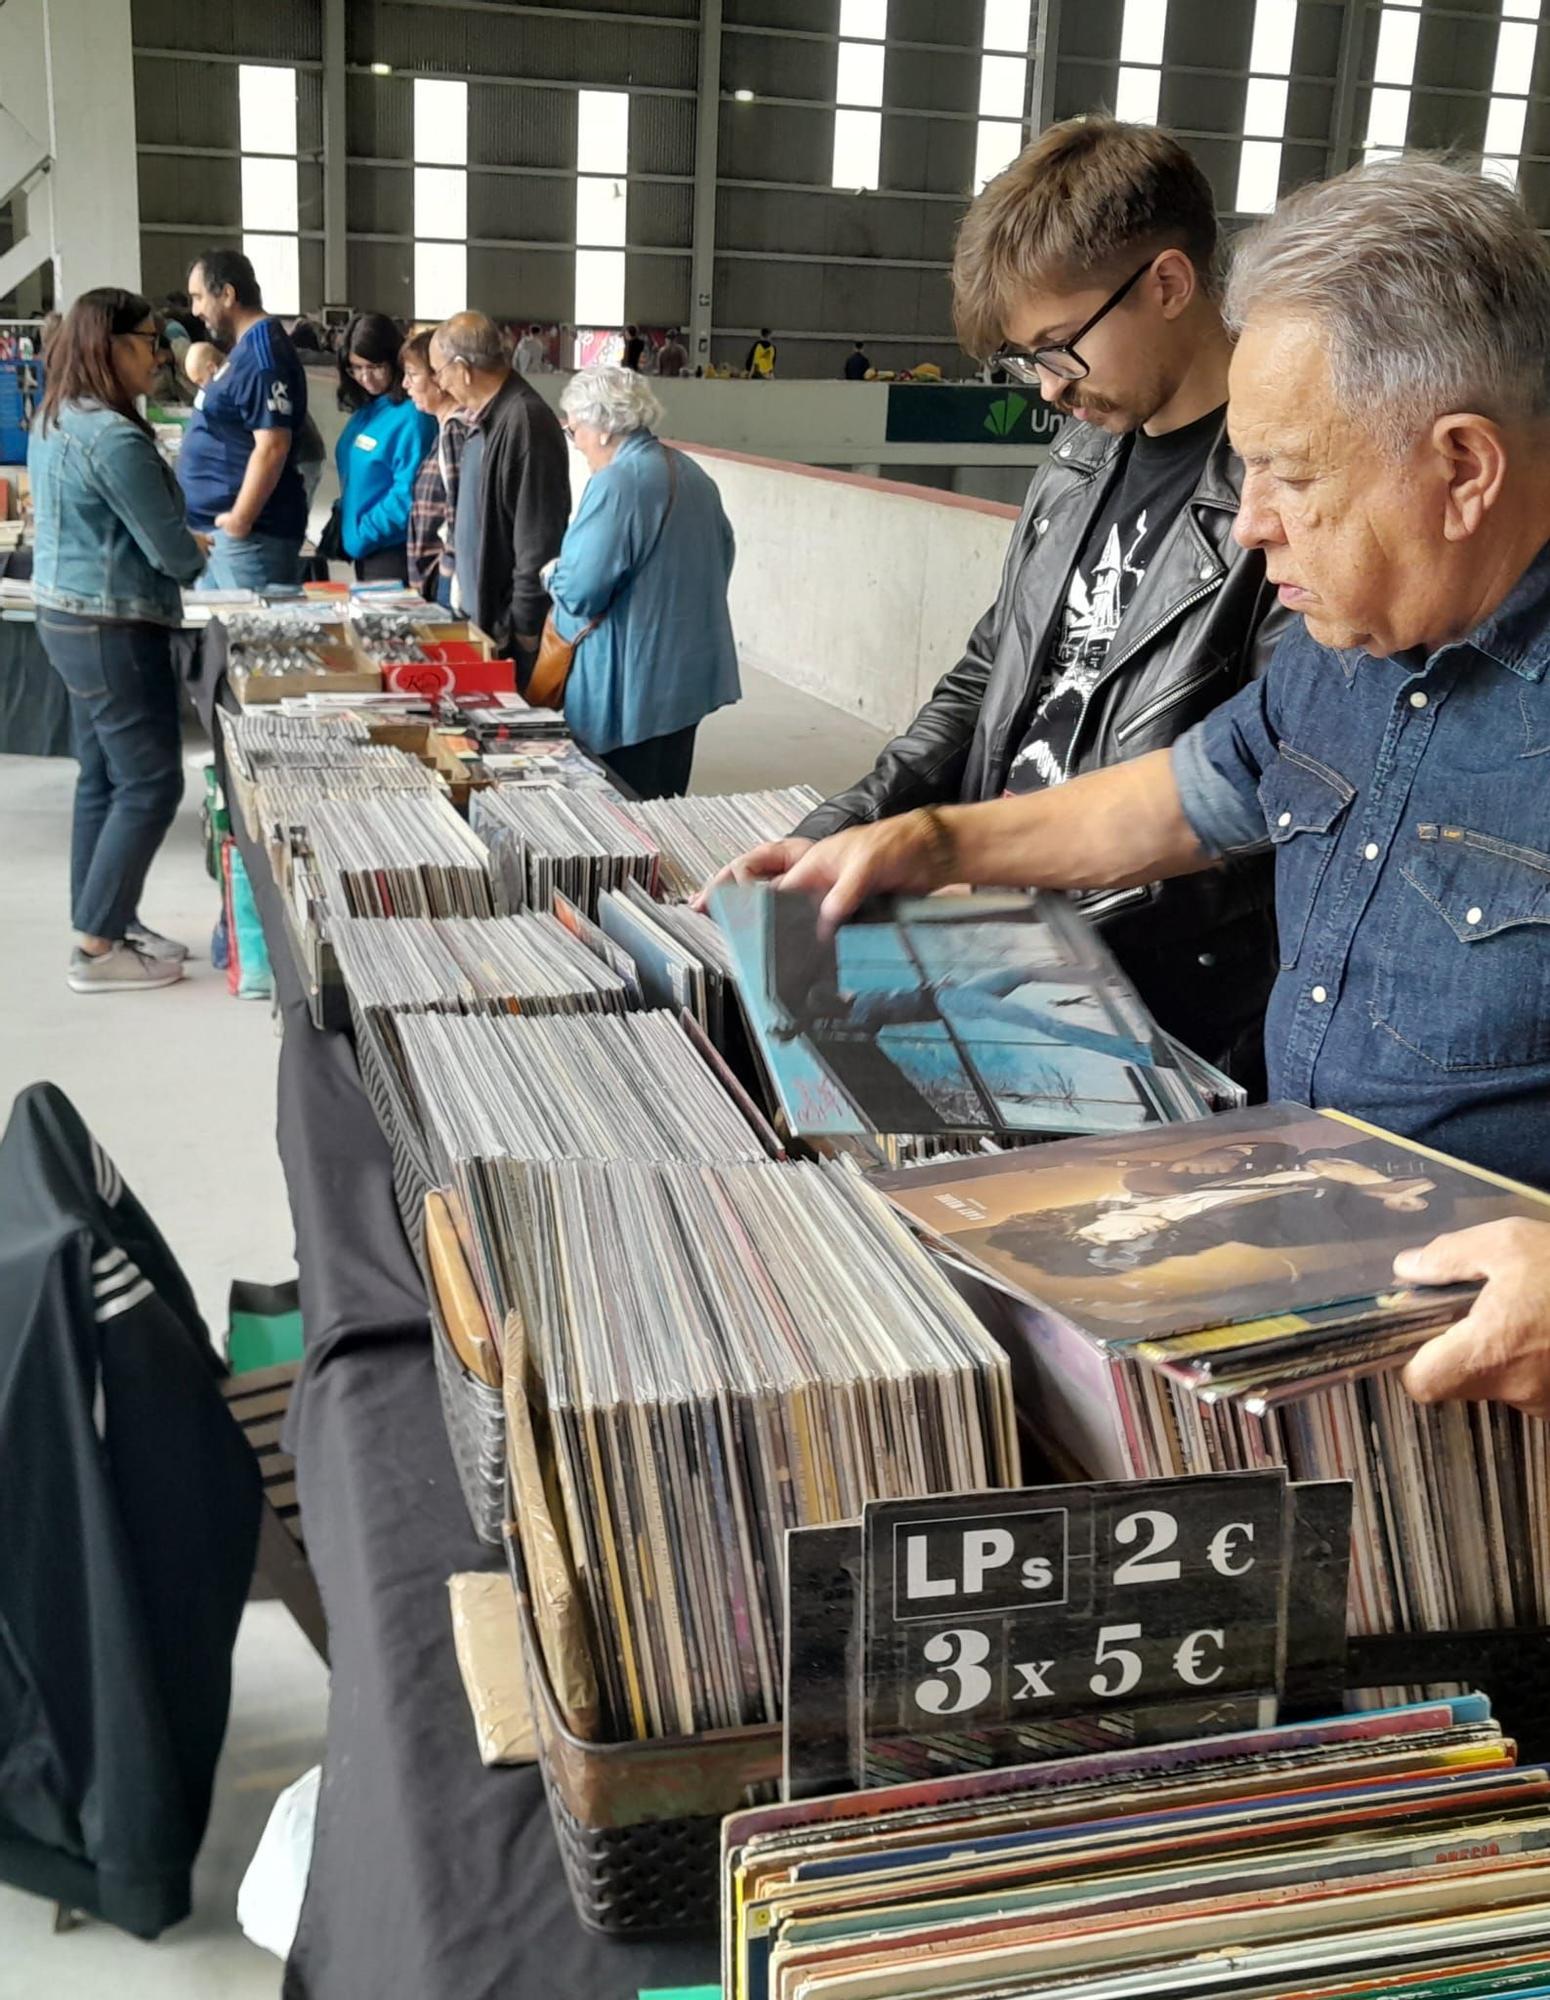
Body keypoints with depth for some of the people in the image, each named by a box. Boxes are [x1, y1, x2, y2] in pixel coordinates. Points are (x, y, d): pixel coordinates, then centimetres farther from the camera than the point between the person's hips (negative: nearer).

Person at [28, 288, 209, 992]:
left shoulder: (54, 422, 10)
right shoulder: (114, 438, -22)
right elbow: (173, 553, -19)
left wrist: (179, 541, 9)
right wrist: (197, 550, 5)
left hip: (68, 616, 10)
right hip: (113, 630, -10)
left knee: (101, 778, 15)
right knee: (150, 783, -3)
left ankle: (105, 924, 23)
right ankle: (97, 950, 2)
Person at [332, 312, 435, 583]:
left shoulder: (412, 417, -17)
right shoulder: (366, 410, 9)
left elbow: (408, 495, -21)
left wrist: (361, 536, -15)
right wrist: (343, 526, 8)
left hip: (392, 551, -8)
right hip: (361, 549, 9)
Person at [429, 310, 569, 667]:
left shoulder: (524, 421, -20)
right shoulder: (485, 417, 11)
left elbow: (538, 538, -21)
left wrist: (522, 629, -18)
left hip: (511, 626, -9)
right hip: (484, 616, 9)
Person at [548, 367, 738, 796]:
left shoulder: (617, 483, -18)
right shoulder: (692, 474, 10)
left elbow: (579, 589, -22)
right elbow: (722, 555, 18)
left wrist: (553, 576, -1)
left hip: (633, 684, -9)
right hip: (691, 675, 9)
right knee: (665, 802, 15)